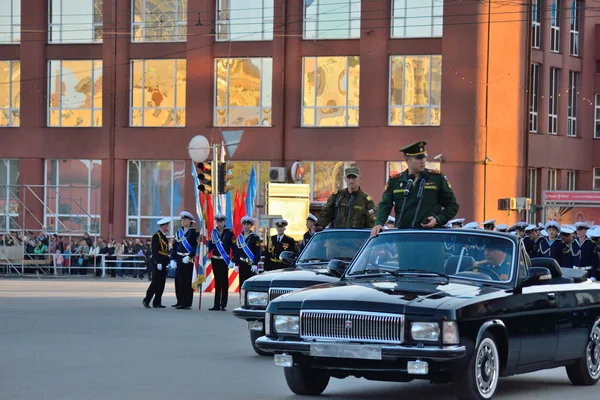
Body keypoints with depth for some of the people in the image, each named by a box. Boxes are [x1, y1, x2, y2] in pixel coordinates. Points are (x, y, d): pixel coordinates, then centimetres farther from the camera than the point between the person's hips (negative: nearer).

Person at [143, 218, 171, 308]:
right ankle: (146, 300, -2)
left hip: (163, 263, 9)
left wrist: (168, 261, 13)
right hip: (158, 262, -9)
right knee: (156, 282, -9)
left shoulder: (164, 236, 17)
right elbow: (154, 250, -17)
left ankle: (157, 302, 8)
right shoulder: (156, 236, -10)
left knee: (161, 283, 6)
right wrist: (158, 262, -22)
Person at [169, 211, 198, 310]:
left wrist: (189, 257, -19)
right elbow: (174, 246, 13)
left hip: (188, 260, -6)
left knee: (187, 282, -4)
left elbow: (196, 246, -10)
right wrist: (173, 259, 4)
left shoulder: (194, 232, -4)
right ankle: (180, 301, 20)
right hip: (179, 259, 6)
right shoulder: (179, 232, 13)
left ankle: (186, 303, -3)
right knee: (178, 280, 9)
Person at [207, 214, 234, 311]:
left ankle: (223, 305, 1)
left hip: (224, 260, -4)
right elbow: (210, 245, 12)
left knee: (224, 282, -2)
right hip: (215, 260, 4)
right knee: (217, 282, 8)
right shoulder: (213, 232, 10)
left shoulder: (229, 233, -3)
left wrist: (232, 261, -12)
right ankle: (217, 305, 10)